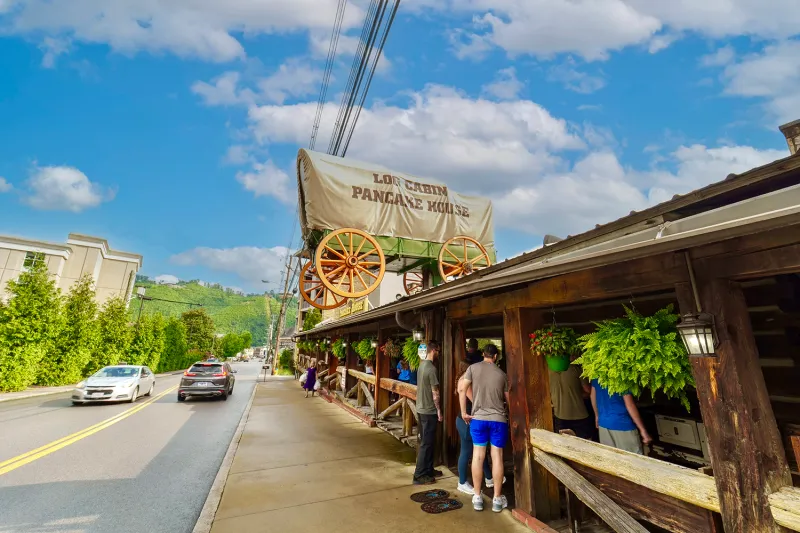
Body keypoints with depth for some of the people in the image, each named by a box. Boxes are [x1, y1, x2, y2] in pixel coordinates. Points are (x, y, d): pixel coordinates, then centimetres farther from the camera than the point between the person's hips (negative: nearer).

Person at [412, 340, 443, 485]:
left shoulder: (421, 364, 6)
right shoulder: (431, 368, -22)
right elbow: (435, 393, -19)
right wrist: (439, 410, -8)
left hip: (421, 409, 9)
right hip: (429, 411, -9)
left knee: (427, 441, 18)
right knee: (427, 443, 1)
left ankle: (428, 470, 30)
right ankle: (419, 475, 10)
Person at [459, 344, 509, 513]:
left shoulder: (473, 368, -2)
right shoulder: (502, 374, 3)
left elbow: (462, 389, -8)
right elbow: (508, 400, 11)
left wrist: (464, 412, 0)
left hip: (478, 418, 0)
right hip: (499, 419, 1)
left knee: (478, 456, 9)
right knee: (497, 457, 9)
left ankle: (477, 497, 17)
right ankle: (497, 499, 18)